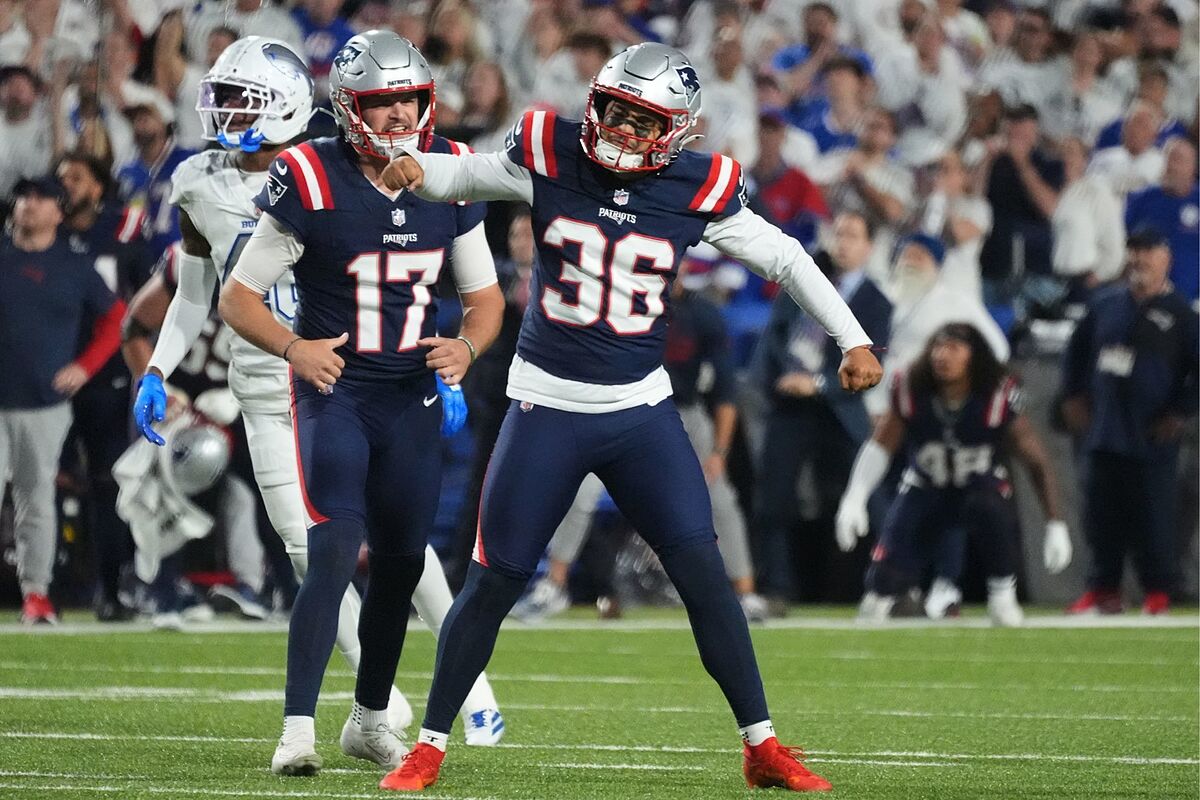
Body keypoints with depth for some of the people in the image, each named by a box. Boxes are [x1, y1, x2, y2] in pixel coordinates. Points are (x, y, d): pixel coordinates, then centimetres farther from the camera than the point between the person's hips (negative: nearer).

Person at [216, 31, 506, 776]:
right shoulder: (312, 184, -13)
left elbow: (485, 295, 10)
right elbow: (239, 295, -7)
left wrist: (466, 346, -11)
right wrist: (293, 347, -25)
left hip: (413, 399, 5)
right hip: (333, 389, -5)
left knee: (401, 560, 11)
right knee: (335, 553, -19)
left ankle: (371, 718, 30)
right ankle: (299, 728, -19)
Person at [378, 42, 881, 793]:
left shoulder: (696, 190, -5)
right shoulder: (550, 159, -7)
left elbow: (783, 257, 6)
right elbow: (469, 175, 6)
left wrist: (852, 338, 4)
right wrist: (416, 169, -17)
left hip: (640, 408, 1)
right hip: (548, 407, -1)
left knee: (704, 572, -6)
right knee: (493, 583, 1)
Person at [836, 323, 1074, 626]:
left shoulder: (999, 398, -23)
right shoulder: (911, 391, -18)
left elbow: (1038, 462, -17)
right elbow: (879, 446, -7)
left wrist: (1056, 526, -19)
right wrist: (853, 499, -19)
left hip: (982, 486, -1)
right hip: (925, 487, 1)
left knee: (992, 510, -39)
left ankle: (1003, 595, -16)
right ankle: (881, 588, 24)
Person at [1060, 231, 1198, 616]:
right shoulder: (1106, 303, 9)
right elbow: (1077, 350, 21)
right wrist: (1073, 396, 14)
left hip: (1151, 439, -5)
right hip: (1103, 432, 5)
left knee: (1153, 515, -3)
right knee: (1101, 513, 7)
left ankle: (1158, 591, 5)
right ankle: (1103, 588, 16)